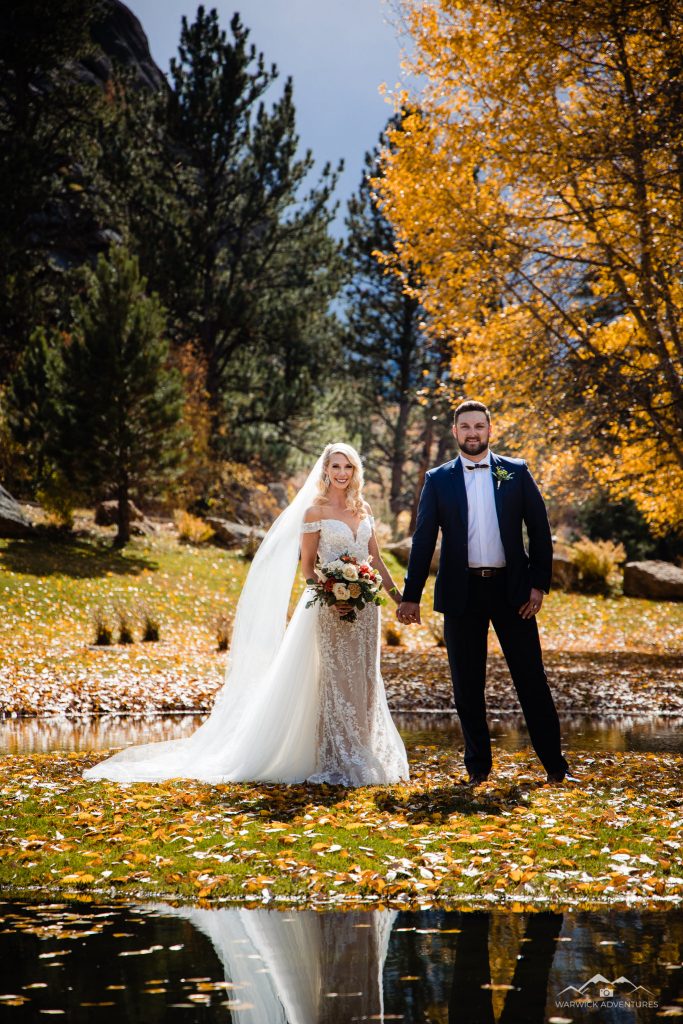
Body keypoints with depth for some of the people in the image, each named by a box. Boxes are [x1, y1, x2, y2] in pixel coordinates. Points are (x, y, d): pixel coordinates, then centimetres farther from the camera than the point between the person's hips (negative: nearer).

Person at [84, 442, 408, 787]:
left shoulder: (363, 509, 12)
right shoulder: (315, 511, -4)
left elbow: (375, 558, 14)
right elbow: (307, 566, -3)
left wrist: (397, 595, 8)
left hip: (365, 606, 5)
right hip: (332, 609, -5)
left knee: (364, 680, 7)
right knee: (337, 681, -5)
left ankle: (364, 758, 16)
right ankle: (338, 762, 1)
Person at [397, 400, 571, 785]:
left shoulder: (516, 472, 6)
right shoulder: (439, 479, 7)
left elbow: (540, 531, 6)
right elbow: (424, 540, 5)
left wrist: (539, 584, -3)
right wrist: (411, 595, 0)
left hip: (511, 588, -1)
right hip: (462, 592, 1)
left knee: (532, 680, 0)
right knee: (467, 686, 5)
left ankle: (555, 764, 4)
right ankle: (478, 765, 16)